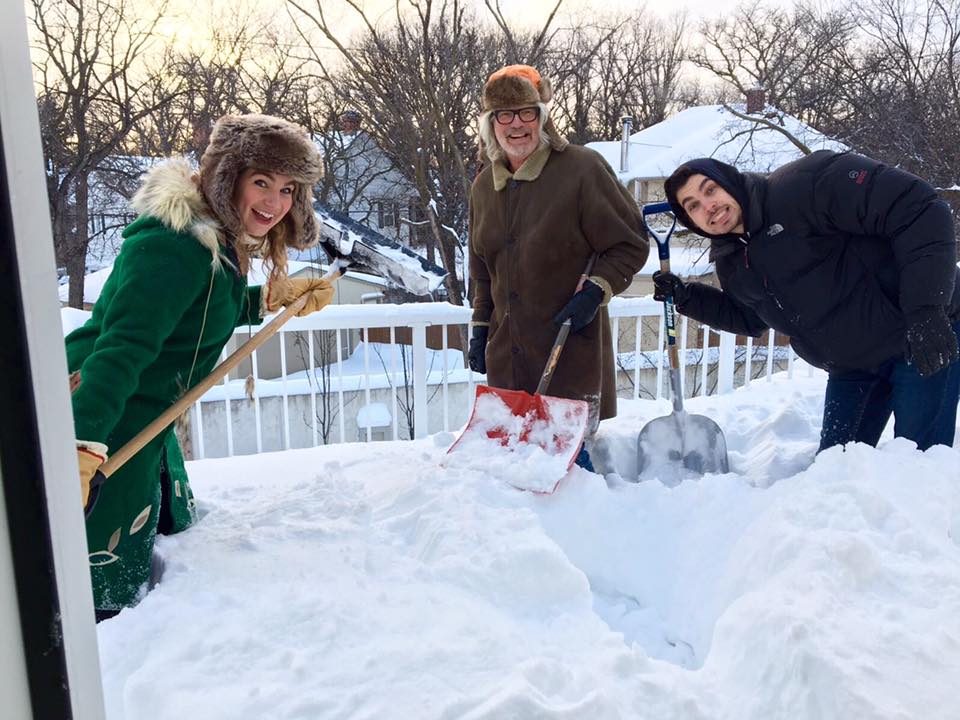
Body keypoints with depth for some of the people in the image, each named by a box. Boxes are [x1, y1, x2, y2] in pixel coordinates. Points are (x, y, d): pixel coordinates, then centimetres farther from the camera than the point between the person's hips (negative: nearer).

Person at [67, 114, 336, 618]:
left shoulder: (220, 238, 5)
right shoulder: (173, 246, -25)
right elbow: (123, 346, -34)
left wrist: (272, 297, 8)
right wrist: (84, 445, -42)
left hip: (144, 417, 11)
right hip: (97, 421, -10)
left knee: (176, 531, 27)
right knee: (112, 594, -4)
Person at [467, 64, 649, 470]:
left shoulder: (581, 169, -9)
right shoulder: (484, 186, 11)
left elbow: (631, 244, -5)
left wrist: (595, 292, -17)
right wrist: (481, 329, 17)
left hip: (572, 349, -5)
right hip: (507, 354, 6)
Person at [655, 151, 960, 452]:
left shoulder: (803, 185, -23)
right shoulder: (730, 263, 2)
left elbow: (920, 209, -26)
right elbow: (749, 318, 20)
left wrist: (925, 309, -30)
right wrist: (685, 297, 7)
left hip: (929, 337, -7)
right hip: (851, 367, 7)